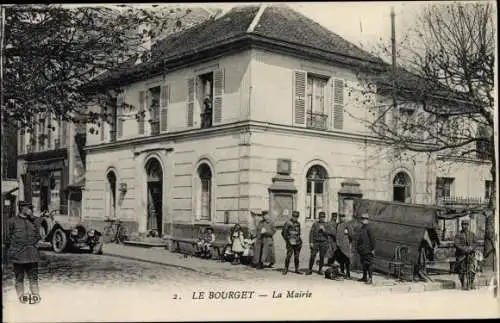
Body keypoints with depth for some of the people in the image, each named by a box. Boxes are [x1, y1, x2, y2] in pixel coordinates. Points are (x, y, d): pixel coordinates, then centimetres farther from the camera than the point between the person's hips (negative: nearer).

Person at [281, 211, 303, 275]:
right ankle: (286, 269, 1)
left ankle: (297, 269, 15)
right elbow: (283, 233, -6)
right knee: (288, 256, -10)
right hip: (290, 243, -5)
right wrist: (287, 240, -7)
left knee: (296, 256, 7)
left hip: (297, 243, 5)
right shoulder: (288, 223, -8)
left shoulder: (298, 223, 11)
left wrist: (299, 240, 15)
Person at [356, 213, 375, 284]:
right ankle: (364, 277, 23)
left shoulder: (368, 228, -10)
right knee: (363, 264, 14)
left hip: (367, 250, -9)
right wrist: (358, 248, 22)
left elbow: (372, 239, -12)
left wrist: (373, 249, -15)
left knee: (369, 264, -9)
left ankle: (370, 278, -10)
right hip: (362, 250, 9)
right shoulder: (362, 228, 15)